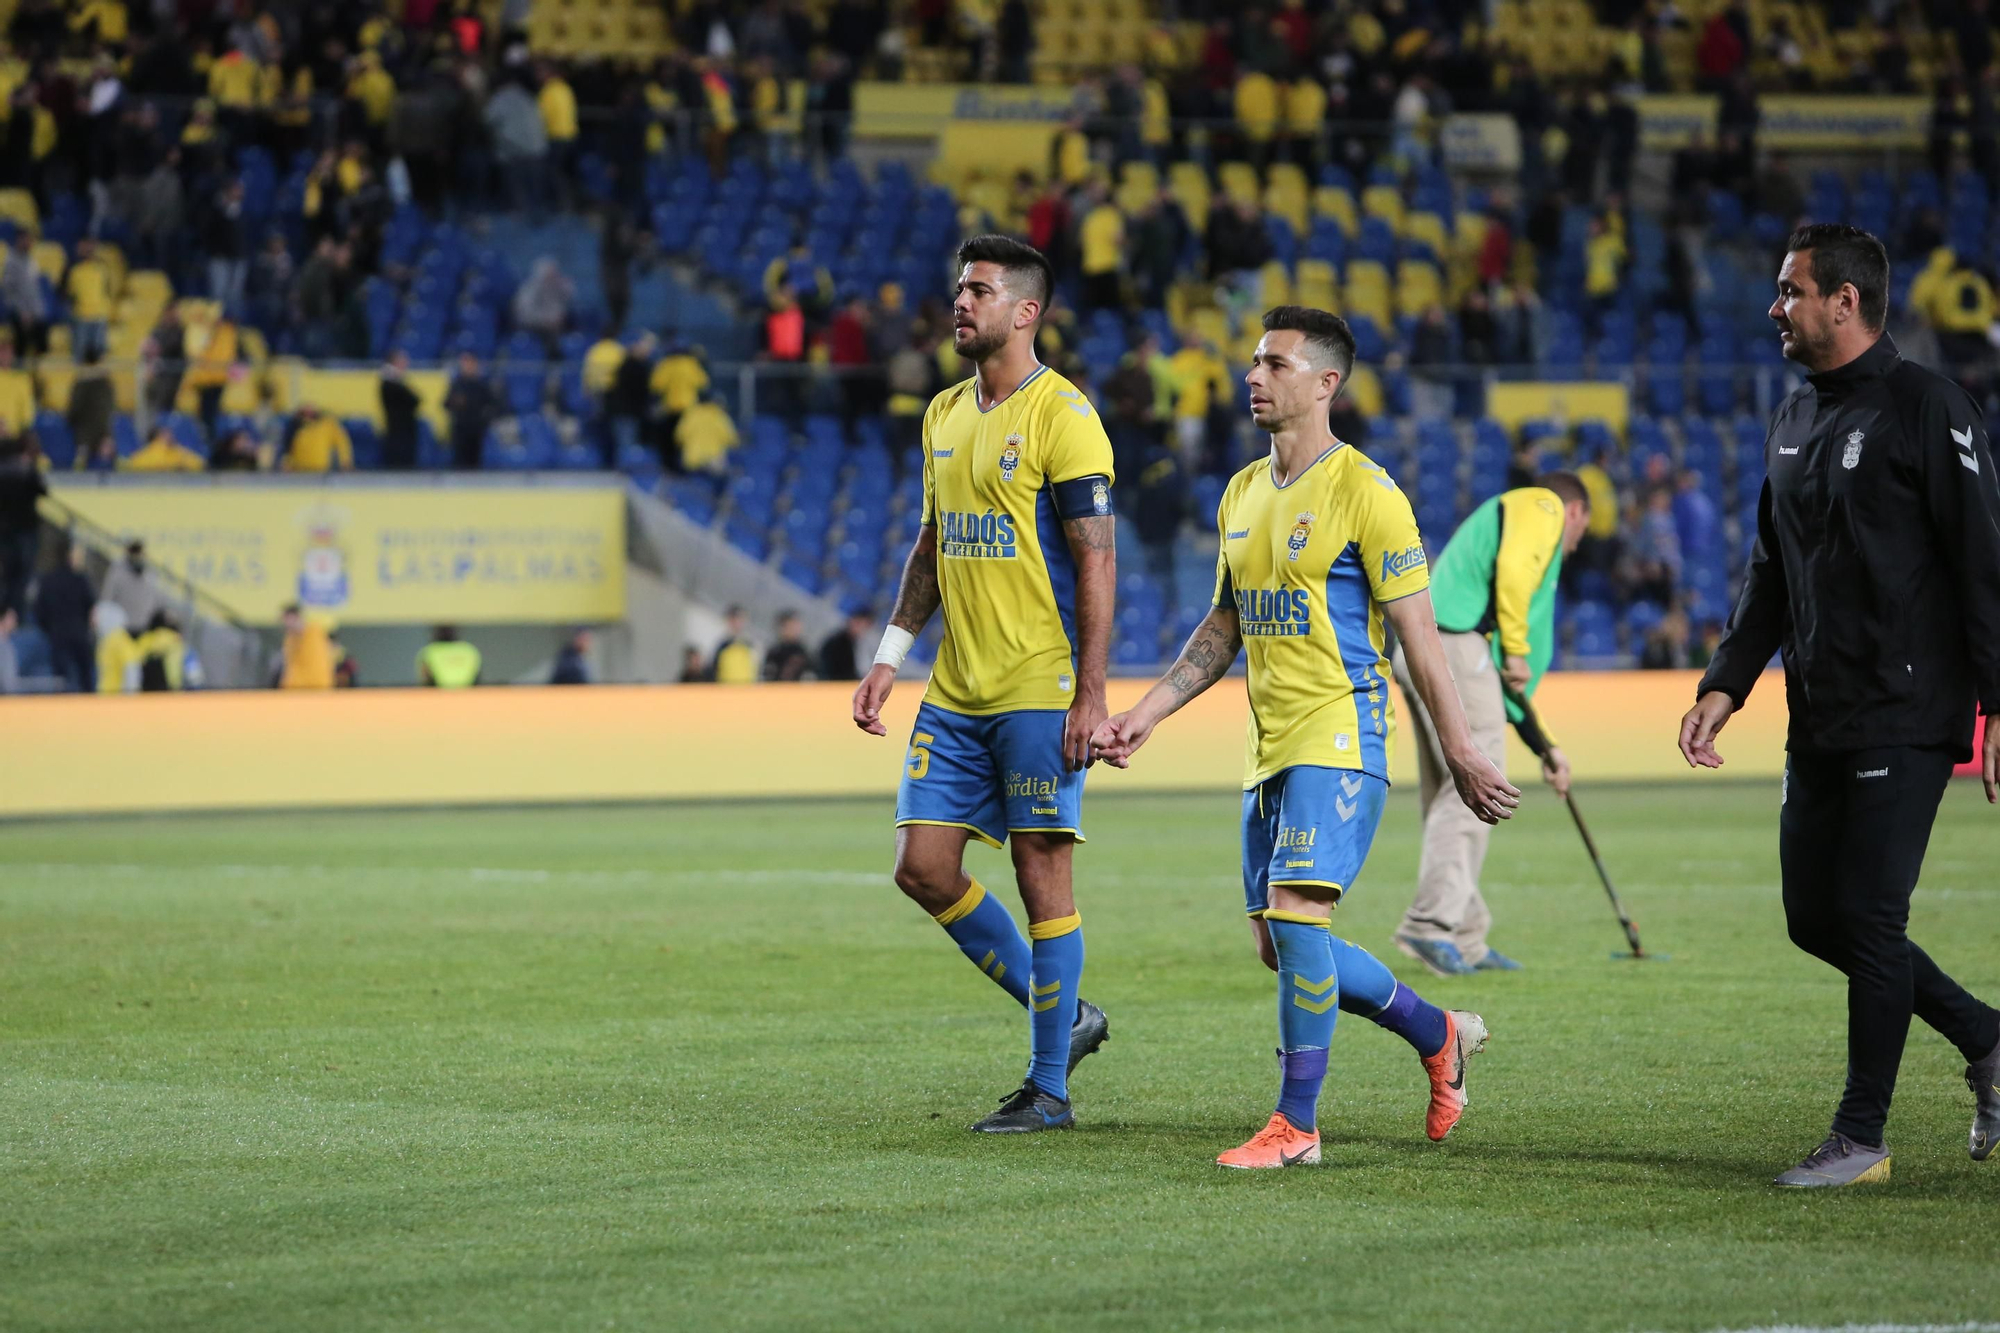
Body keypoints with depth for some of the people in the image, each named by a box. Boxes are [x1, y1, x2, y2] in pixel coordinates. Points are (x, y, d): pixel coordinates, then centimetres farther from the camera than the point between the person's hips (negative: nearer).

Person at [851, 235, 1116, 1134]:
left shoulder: (1061, 415, -11)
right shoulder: (945, 414, 13)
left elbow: (1098, 560, -13)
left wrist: (1089, 693, -18)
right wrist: (890, 655, 15)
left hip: (1038, 688, -8)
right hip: (955, 690, 8)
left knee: (1041, 870, -3)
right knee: (923, 866, 3)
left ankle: (1049, 1088, 6)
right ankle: (1062, 1018, 19)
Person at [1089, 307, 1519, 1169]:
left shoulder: (1363, 491, -9)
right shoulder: (1242, 494, 14)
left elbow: (1417, 631, -10)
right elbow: (1222, 630, 22)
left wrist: (1461, 754, -11)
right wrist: (1145, 716, 14)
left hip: (1341, 736, -8)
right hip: (1273, 745, 8)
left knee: (1296, 912, -19)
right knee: (1282, 947, 9)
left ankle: (1296, 1125, -12)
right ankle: (1439, 1034, 28)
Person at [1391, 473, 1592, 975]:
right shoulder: (1543, 506, 10)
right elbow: (1513, 571, -13)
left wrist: (1544, 746, 33)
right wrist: (1515, 650, -6)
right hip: (1456, 645, -9)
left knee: (1446, 800, 9)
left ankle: (1464, 940, 11)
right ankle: (1432, 923, -18)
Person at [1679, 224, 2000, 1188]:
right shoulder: (1792, 422, 15)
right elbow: (1770, 574, 21)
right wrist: (1726, 684, 10)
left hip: (1905, 720, -9)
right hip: (1818, 726, 9)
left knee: (1868, 918, -7)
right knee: (1816, 919, 9)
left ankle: (1861, 1139, 3)